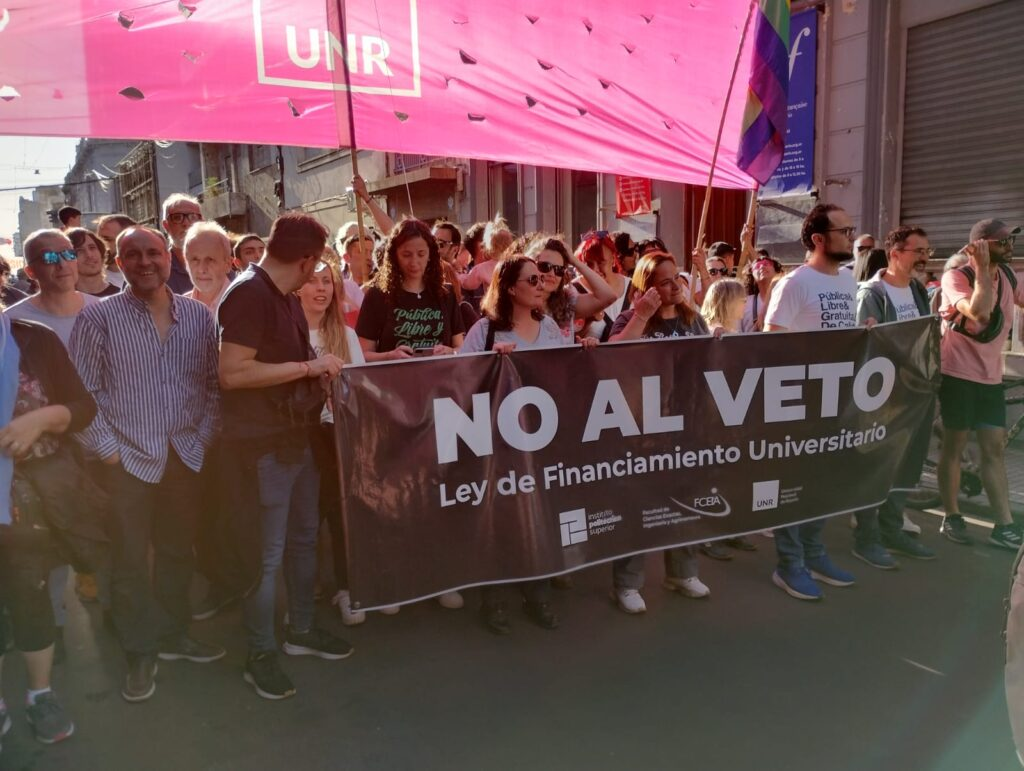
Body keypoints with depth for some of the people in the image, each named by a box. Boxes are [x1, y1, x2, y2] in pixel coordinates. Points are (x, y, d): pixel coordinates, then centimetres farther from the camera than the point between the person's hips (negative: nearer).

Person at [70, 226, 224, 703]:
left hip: (187, 458, 3)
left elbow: (213, 383, 8)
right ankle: (140, 654, 21)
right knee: (131, 561, 5)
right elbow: (82, 393, -5)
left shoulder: (198, 316, 4)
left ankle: (173, 635, 33)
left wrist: (205, 437, 0)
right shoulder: (98, 318, -4)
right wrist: (108, 449, -9)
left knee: (177, 551, 15)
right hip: (129, 461, -3)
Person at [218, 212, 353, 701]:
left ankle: (300, 630, 35)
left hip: (298, 434, 9)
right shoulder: (248, 294, -17)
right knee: (267, 555, 2)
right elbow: (233, 372, -26)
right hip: (264, 444, -9)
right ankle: (261, 654, 18)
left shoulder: (286, 296, 12)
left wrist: (320, 371, 11)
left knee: (304, 537, 18)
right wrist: (308, 367, -21)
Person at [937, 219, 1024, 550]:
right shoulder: (956, 277, -13)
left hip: (990, 374, 6)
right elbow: (979, 313, -30)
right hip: (958, 372, -6)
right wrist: (983, 268, -25)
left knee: (994, 449, 5)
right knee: (954, 446, 3)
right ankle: (951, 517, 15)